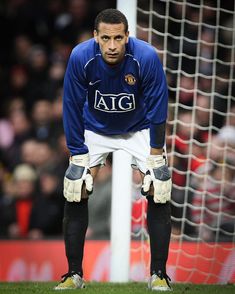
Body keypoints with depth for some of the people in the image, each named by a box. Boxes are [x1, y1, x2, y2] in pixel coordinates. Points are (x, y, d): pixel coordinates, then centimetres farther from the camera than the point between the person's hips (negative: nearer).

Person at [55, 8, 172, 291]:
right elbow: (72, 109, -18)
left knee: (158, 193, -13)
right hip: (95, 129, 1)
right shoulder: (80, 57, -28)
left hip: (139, 128, -1)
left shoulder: (147, 57, -30)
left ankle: (158, 275, -2)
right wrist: (79, 158, -17)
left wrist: (155, 159, -20)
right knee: (75, 194, -10)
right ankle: (74, 274, 1)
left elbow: (157, 109, -21)